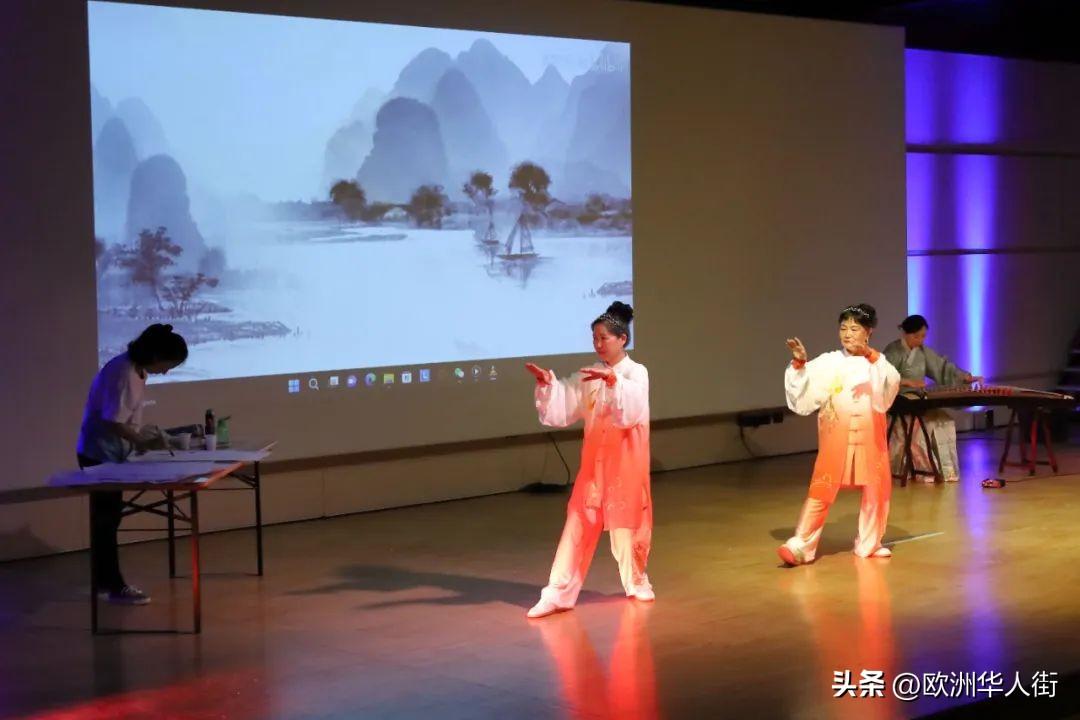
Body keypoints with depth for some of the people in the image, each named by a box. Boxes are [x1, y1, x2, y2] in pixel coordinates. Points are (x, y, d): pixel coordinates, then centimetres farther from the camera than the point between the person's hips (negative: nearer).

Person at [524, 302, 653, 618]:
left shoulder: (636, 373, -6)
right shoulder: (587, 376, 7)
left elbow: (632, 408, -25)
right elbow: (560, 413, 1)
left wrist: (612, 380, -40)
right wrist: (547, 385, -15)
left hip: (625, 458, -3)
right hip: (595, 457, 3)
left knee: (628, 520, 7)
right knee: (579, 520, -1)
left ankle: (636, 581, 30)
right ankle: (559, 591, -4)